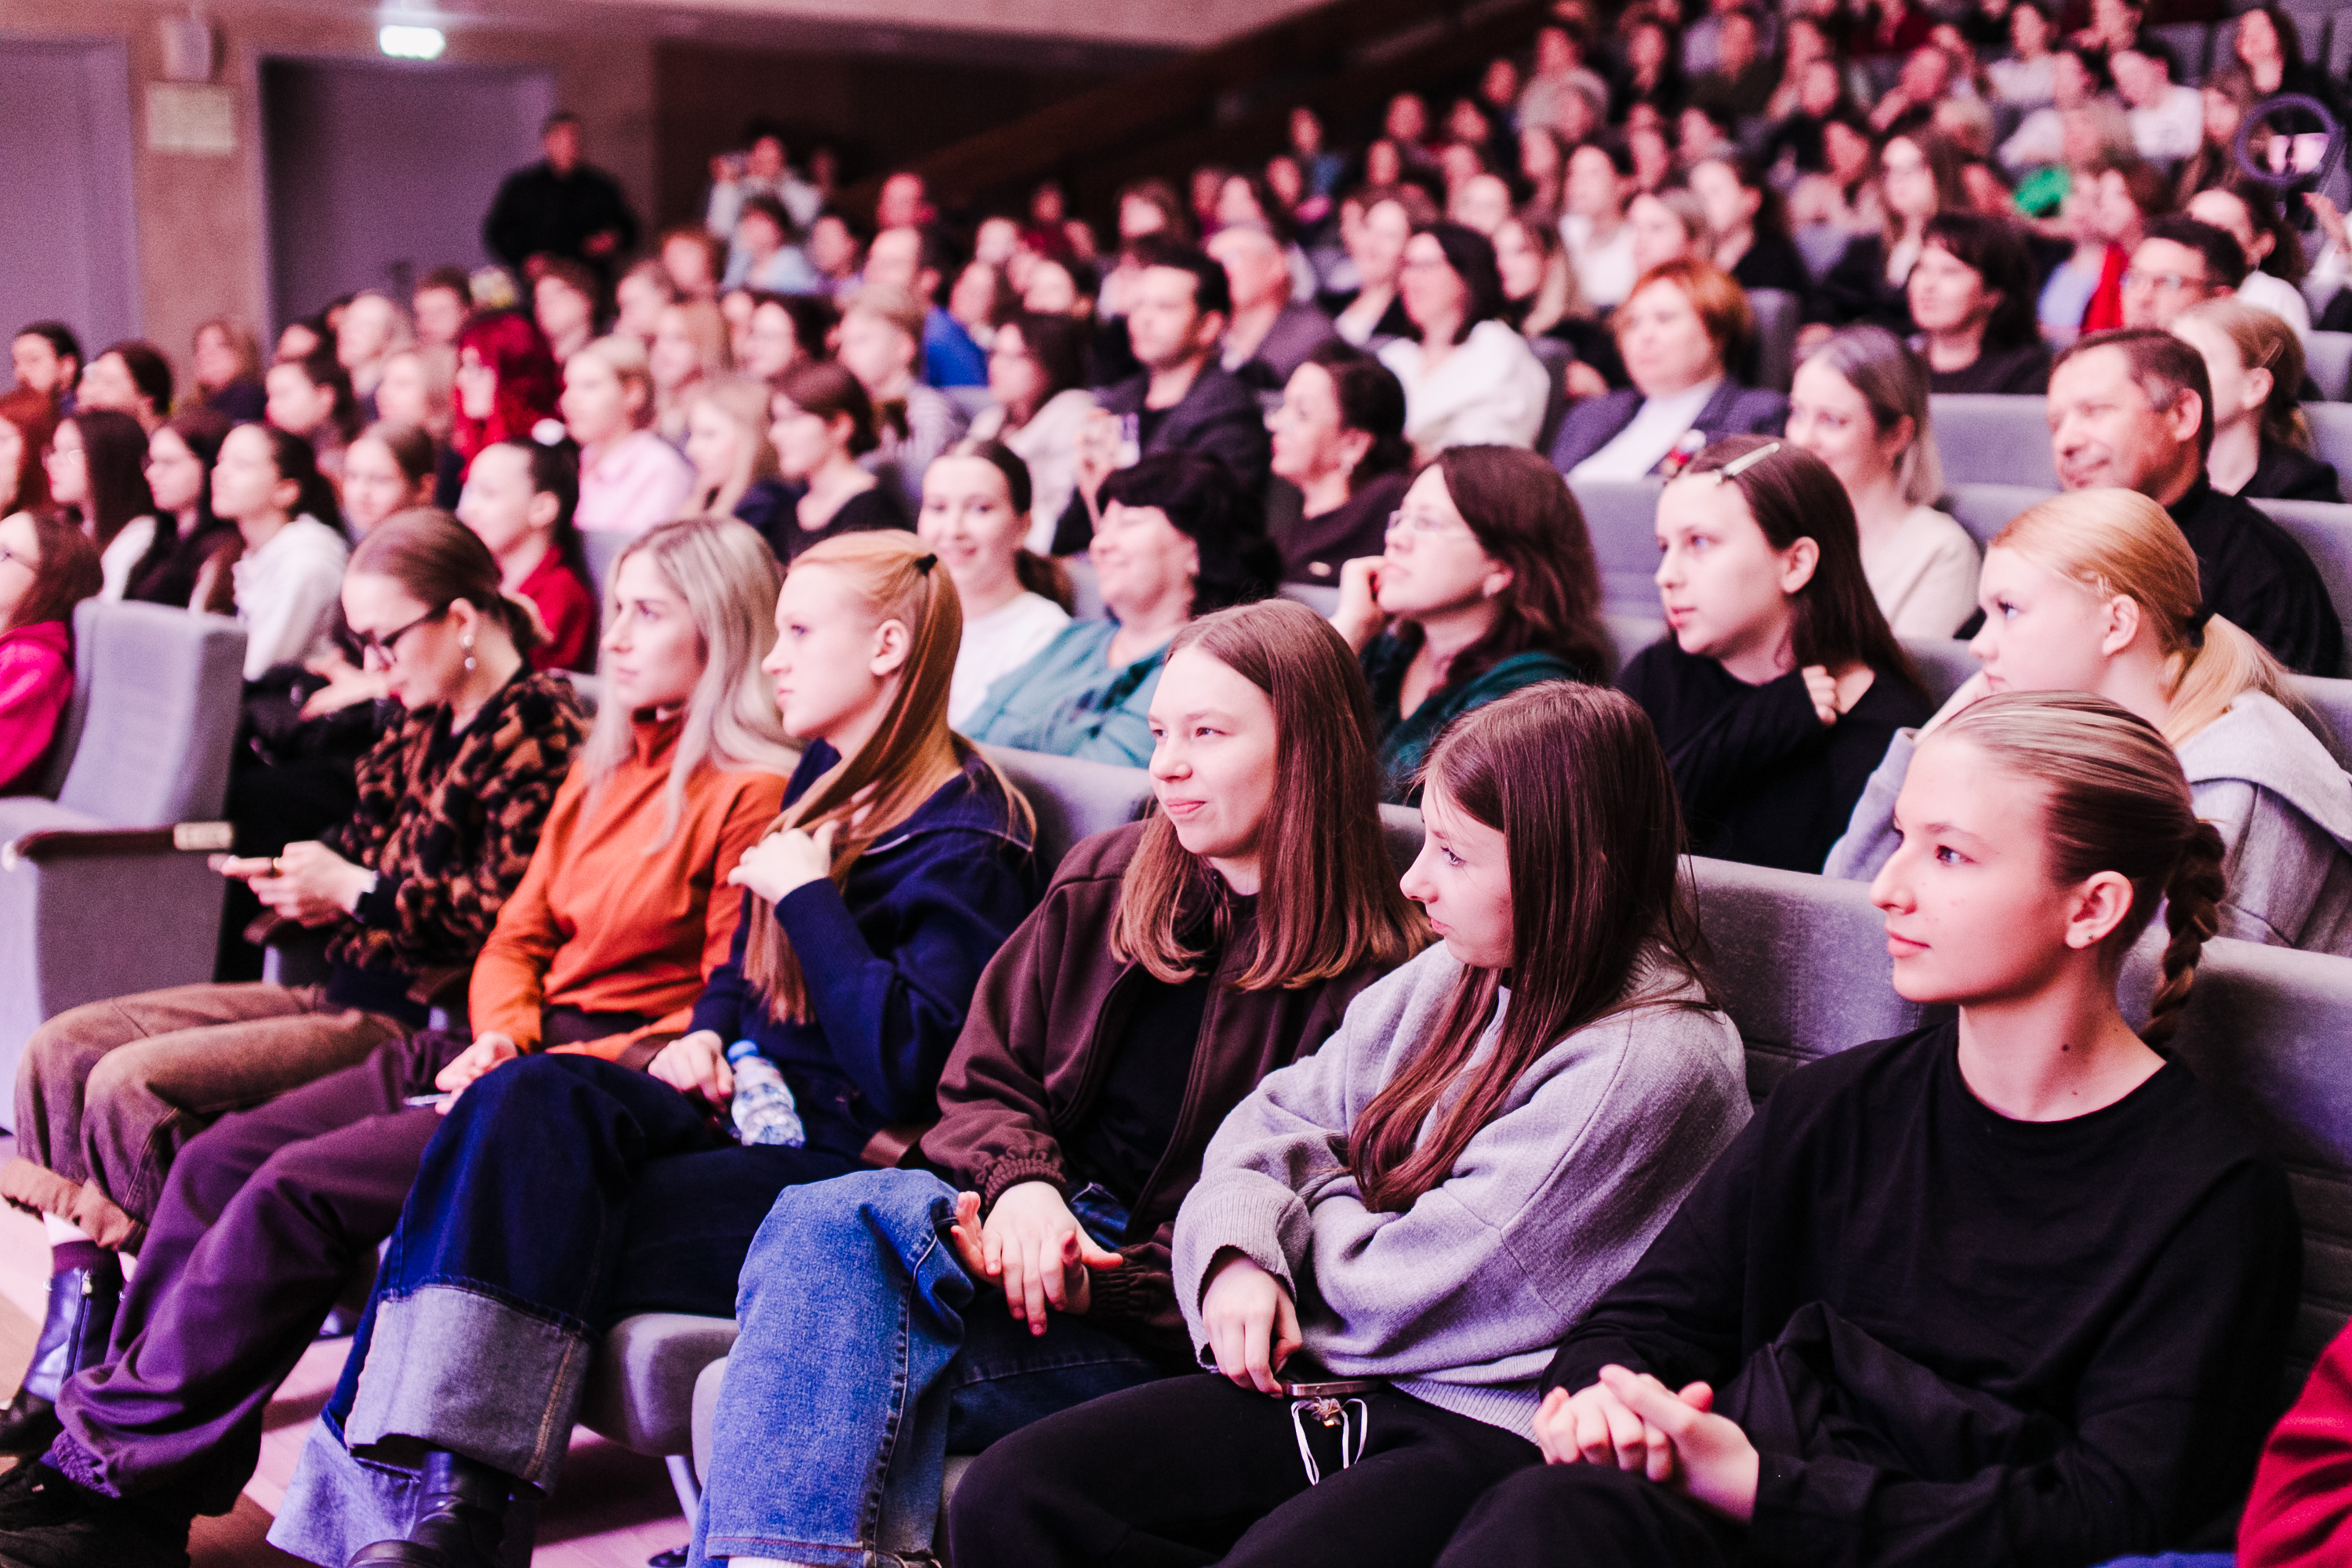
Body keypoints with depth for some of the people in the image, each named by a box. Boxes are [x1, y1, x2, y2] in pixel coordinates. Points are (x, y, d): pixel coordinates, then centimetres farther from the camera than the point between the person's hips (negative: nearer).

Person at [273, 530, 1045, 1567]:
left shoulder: (966, 840, -10)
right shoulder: (825, 781, 17)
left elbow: (906, 1071, -21)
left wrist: (806, 897, -14)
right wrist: (704, 1032, 8)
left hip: (840, 1158, -8)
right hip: (742, 1104, 8)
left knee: (525, 1223, -25)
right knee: (528, 1100, -21)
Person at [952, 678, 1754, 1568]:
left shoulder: (1653, 1062, -17)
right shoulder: (1455, 975, 9)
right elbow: (1276, 1113, 17)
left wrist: (1321, 1192, 6)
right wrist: (1239, 1251, -4)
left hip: (1498, 1430, -7)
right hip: (1339, 1382, 7)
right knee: (1007, 1495, -10)